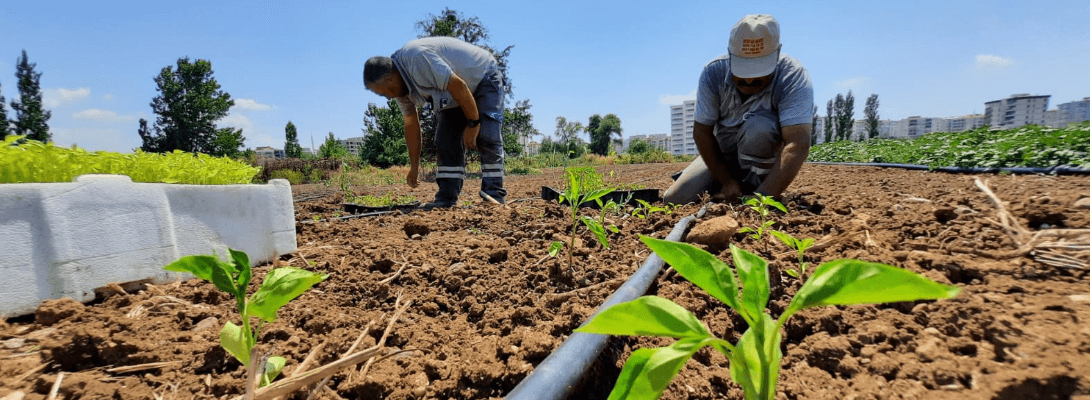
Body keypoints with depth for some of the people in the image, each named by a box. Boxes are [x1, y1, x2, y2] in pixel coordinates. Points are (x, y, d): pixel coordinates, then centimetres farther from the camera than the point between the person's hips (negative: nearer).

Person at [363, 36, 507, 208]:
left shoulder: (418, 58, -34)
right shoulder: (399, 84, -4)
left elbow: (459, 86, -32)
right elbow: (411, 125, 4)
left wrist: (473, 124, -24)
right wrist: (414, 166, 8)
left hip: (484, 76, -8)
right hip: (454, 95, 8)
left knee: (486, 136, -21)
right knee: (446, 140, -3)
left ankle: (494, 194, -18)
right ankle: (447, 198, -3)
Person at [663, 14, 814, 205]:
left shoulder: (793, 77, -27)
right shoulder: (713, 72, -19)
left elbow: (798, 144, -37)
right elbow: (702, 132, -15)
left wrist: (762, 197, -49)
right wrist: (727, 181, -19)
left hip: (768, 158, -3)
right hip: (722, 154, 3)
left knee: (758, 125, -36)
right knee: (673, 200, -10)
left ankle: (754, 187, -13)